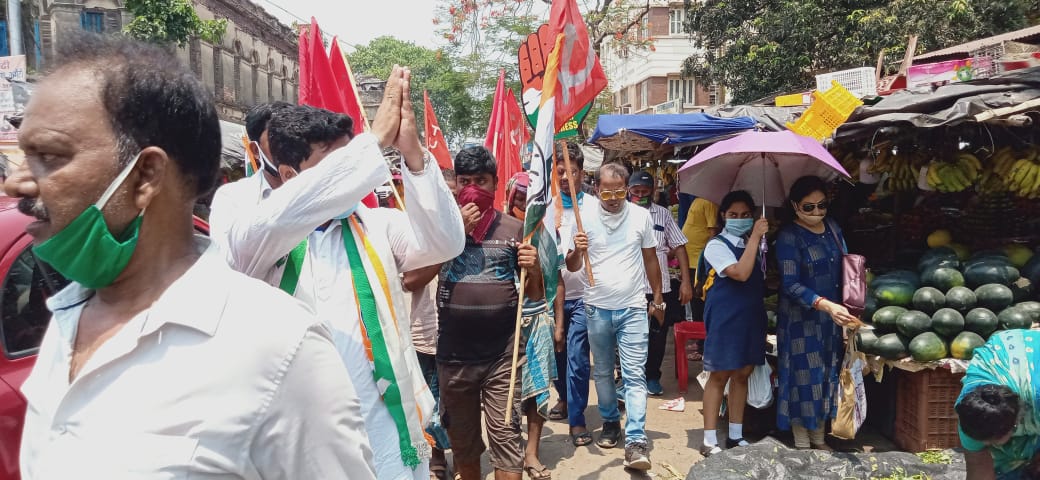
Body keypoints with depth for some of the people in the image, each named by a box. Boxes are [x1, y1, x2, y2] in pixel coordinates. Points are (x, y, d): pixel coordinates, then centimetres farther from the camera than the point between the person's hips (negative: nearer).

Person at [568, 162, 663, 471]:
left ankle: (636, 441, -5)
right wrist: (577, 251, -23)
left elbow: (650, 259, 10)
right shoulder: (585, 216, -5)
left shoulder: (641, 216, -2)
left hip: (633, 307, -1)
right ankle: (610, 423, 33)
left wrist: (658, 298, 12)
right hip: (597, 308, 1)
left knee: (635, 375, -5)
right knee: (603, 372, 15)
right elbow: (571, 267, -1)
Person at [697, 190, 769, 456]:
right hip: (725, 321, -7)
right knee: (719, 376, -1)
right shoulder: (717, 245, -9)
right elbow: (740, 273, -25)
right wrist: (755, 238, -22)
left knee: (742, 375, 11)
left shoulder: (753, 244, 13)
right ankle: (710, 441, 6)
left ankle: (736, 436, 23)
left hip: (752, 319, 7)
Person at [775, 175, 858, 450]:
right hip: (801, 321, -6)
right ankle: (802, 444, 12)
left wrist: (845, 309, 7)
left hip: (832, 317, 6)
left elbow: (844, 267, 17)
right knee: (804, 378, -1)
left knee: (827, 376, 13)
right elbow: (790, 284, -19)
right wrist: (826, 305, -31)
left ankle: (818, 438, 27)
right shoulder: (788, 236, -13)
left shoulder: (832, 228, 7)